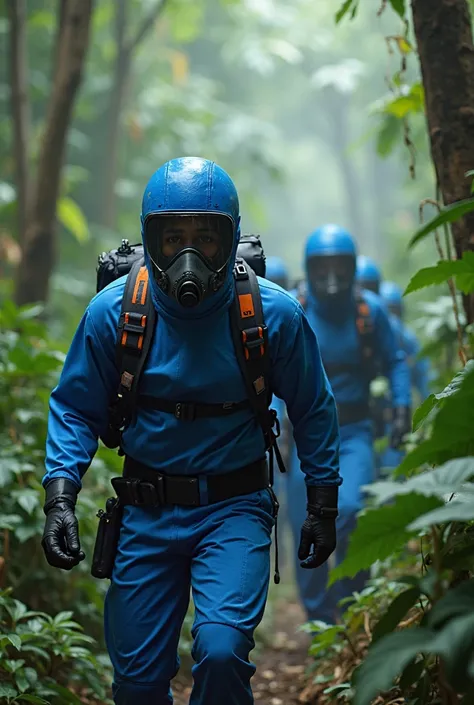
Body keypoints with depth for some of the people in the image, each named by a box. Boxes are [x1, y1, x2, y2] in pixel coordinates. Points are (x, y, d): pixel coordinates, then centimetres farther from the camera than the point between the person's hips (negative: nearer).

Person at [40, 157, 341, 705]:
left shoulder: (274, 314, -10)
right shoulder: (113, 310, -8)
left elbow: (312, 410, 4)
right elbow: (75, 409, 1)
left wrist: (323, 504, 5)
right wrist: (59, 497, -11)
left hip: (234, 508, -1)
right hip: (146, 512, 2)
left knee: (222, 650, -23)